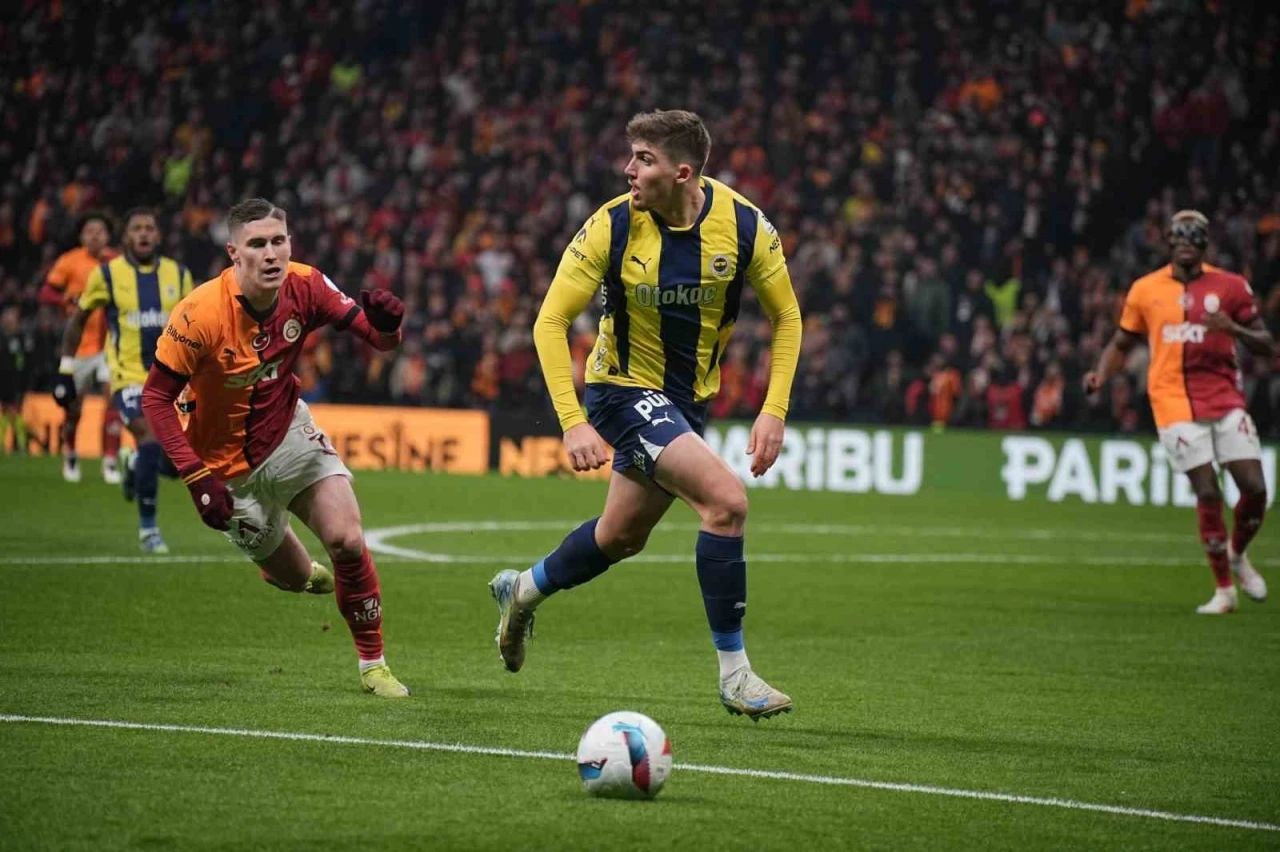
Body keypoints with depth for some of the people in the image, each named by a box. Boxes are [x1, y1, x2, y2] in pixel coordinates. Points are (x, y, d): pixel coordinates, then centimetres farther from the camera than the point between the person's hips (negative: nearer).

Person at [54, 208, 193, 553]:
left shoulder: (178, 274, 4)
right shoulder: (107, 275, -3)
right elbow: (78, 320, 9)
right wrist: (65, 370, 8)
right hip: (129, 376, -3)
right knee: (151, 441, -22)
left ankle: (137, 467, 36)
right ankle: (147, 529, -7)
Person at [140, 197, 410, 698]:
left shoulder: (305, 287, -16)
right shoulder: (201, 314, -28)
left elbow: (378, 339, -10)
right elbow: (155, 398, -22)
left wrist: (386, 324, -36)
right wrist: (197, 477, -28)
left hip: (290, 432, 3)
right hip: (231, 464, -3)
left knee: (347, 541, -15)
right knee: (290, 575, 8)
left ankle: (373, 666, 4)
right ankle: (309, 575, 49)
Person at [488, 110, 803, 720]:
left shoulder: (743, 224, -14)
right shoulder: (613, 226, -20)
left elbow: (786, 315, -1)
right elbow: (551, 321, -14)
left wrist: (774, 411, -10)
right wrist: (574, 423, -23)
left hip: (689, 396, 5)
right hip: (625, 388, -5)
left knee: (622, 536, 18)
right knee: (727, 501, -23)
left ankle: (522, 591, 47)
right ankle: (734, 674, -14)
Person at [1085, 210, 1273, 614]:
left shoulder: (1230, 286, 4)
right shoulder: (1146, 289, 6)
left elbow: (1266, 346, 4)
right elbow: (1121, 343, 16)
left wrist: (1233, 329, -16)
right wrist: (1101, 374, -4)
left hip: (1225, 397, 1)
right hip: (1175, 403, -1)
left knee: (1255, 488, -6)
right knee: (1207, 492, -9)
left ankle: (1237, 555, 24)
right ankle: (1223, 588, 3)